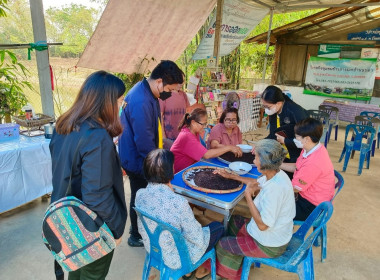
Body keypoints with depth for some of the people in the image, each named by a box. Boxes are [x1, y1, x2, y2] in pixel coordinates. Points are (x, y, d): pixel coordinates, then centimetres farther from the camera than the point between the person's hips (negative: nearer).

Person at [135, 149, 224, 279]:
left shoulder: (140, 194, -17)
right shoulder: (178, 202, -36)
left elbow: (142, 229, 0)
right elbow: (197, 238, -22)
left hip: (152, 249, 6)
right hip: (176, 259, -6)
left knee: (198, 226, 28)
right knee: (218, 227, 16)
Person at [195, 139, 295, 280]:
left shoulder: (275, 188, -36)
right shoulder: (275, 175, -8)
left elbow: (262, 225, -31)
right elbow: (258, 183, 15)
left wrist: (248, 195, -25)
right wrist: (231, 176, 17)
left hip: (269, 245, -9)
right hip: (273, 233, 9)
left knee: (222, 244, 6)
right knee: (231, 221, 21)